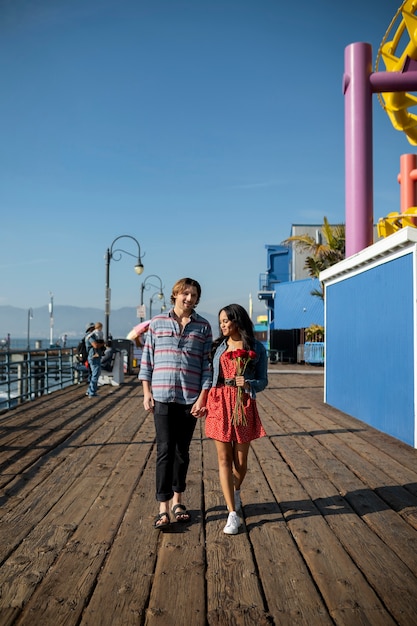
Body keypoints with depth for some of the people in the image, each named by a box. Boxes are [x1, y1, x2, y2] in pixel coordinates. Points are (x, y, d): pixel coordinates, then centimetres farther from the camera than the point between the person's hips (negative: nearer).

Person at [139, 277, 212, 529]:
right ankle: (163, 508, 4)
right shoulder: (157, 323, 4)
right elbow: (147, 358, 6)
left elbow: (207, 363, 2)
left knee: (182, 451, 11)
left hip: (190, 398, 1)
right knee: (165, 450, -2)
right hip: (162, 396, -1)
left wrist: (203, 396, -5)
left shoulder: (203, 326, 3)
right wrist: (147, 391, 1)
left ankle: (177, 500, 27)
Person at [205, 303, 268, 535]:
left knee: (241, 459, 7)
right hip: (219, 403, 2)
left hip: (243, 405, -1)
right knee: (224, 458, -2)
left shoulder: (257, 348, 2)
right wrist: (204, 401, 1)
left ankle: (236, 492, 40)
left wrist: (248, 383, -19)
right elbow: (209, 375, 10)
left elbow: (263, 381, 1)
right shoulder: (218, 346, 9)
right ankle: (233, 514, 3)